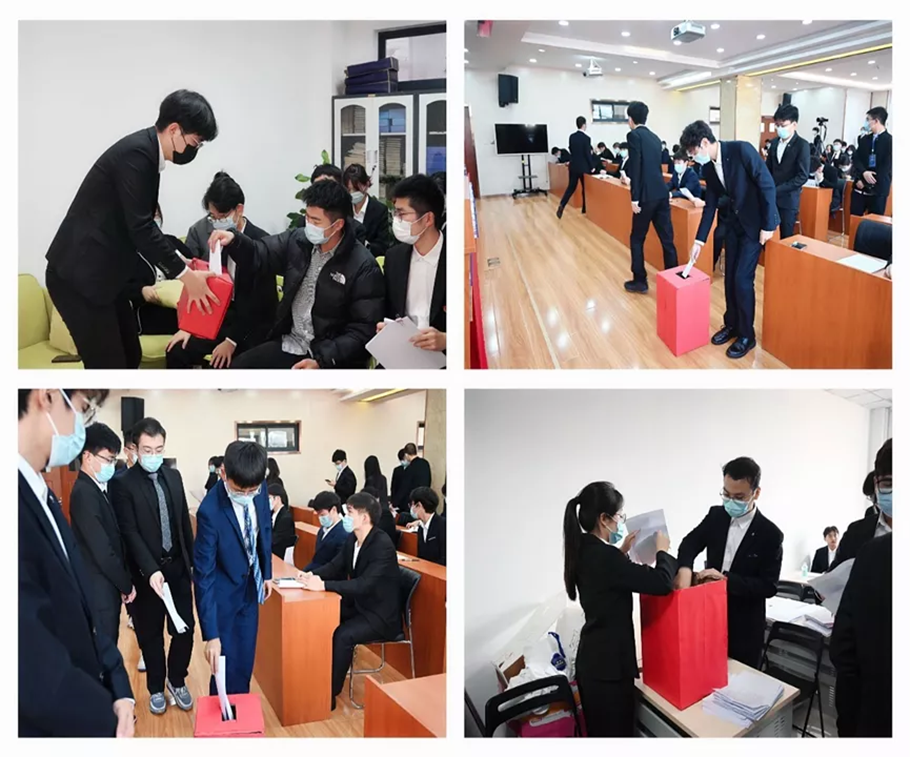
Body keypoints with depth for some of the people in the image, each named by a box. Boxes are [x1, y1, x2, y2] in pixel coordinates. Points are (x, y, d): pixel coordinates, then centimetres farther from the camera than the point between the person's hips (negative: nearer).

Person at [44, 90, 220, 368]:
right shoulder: (136, 152, -19)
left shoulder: (145, 151, 10)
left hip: (100, 272, 10)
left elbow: (142, 225, 17)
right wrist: (184, 273, -17)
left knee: (129, 356, 15)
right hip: (77, 274, -10)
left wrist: (179, 261, 10)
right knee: (108, 366, -7)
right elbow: (139, 228, -23)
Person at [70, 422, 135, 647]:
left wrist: (123, 582, 8)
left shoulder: (96, 489, 9)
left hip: (107, 586, 9)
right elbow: (102, 550, -22)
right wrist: (126, 584, -11)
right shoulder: (84, 493, -20)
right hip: (99, 589, -9)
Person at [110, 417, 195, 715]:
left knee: (185, 629, 8)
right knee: (151, 634, 10)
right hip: (146, 571, -4)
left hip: (178, 566, 4)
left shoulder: (174, 476, 5)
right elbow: (129, 532, -16)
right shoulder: (123, 483, -11)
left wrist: (194, 561, 11)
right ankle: (156, 688, 29)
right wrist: (151, 570, -26)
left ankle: (177, 681, 29)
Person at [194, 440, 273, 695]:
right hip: (222, 593, -5)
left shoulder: (259, 489, -14)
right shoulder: (210, 511, -30)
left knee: (245, 662, 13)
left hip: (251, 587, 5)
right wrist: (211, 635, -29)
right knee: (226, 666, 1)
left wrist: (266, 572, 12)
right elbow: (203, 574, -28)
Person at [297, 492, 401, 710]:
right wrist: (312, 575, -13)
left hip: (381, 615, -8)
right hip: (359, 605, 8)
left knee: (343, 635, -26)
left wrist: (323, 585, -38)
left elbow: (364, 584, -33)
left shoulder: (383, 545, -26)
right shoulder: (352, 539, 0)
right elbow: (334, 567, 8)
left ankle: (330, 692, -12)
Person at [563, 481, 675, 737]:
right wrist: (663, 550, -9)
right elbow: (662, 583, -27)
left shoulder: (584, 551, 3)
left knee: (598, 731, 21)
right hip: (609, 662, -9)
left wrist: (621, 552, 15)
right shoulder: (603, 555, -26)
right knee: (616, 732, 4)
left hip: (592, 657, 9)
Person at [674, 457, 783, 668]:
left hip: (744, 630, -3)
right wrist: (684, 568, -25)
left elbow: (768, 586, -14)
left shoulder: (770, 534, -12)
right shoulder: (716, 516, 2)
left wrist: (726, 579, -25)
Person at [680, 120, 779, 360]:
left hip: (756, 222, -7)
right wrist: (700, 240, 8)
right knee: (729, 277, 10)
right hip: (734, 222, 7)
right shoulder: (708, 168, -1)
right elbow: (710, 205, 8)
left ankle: (746, 335, 5)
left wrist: (767, 225, -19)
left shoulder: (741, 150, -23)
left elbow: (767, 185, -21)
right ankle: (731, 324, 28)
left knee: (742, 278, -8)